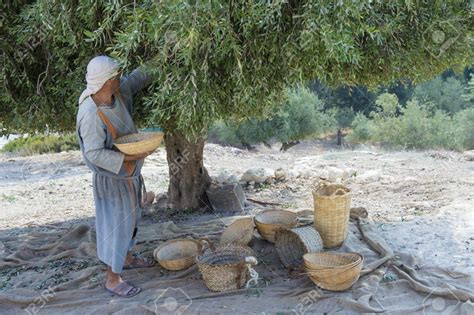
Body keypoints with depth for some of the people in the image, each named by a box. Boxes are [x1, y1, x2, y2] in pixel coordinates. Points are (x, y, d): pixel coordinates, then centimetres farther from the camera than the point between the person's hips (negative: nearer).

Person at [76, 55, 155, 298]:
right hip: (112, 176, -9)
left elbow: (135, 78, 12)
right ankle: (113, 279, 15)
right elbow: (94, 153, -29)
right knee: (116, 224, 1)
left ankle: (127, 258, 44)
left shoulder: (119, 91, -7)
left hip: (129, 171, 9)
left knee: (130, 217, 23)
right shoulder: (91, 114, -30)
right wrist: (129, 157, -29)